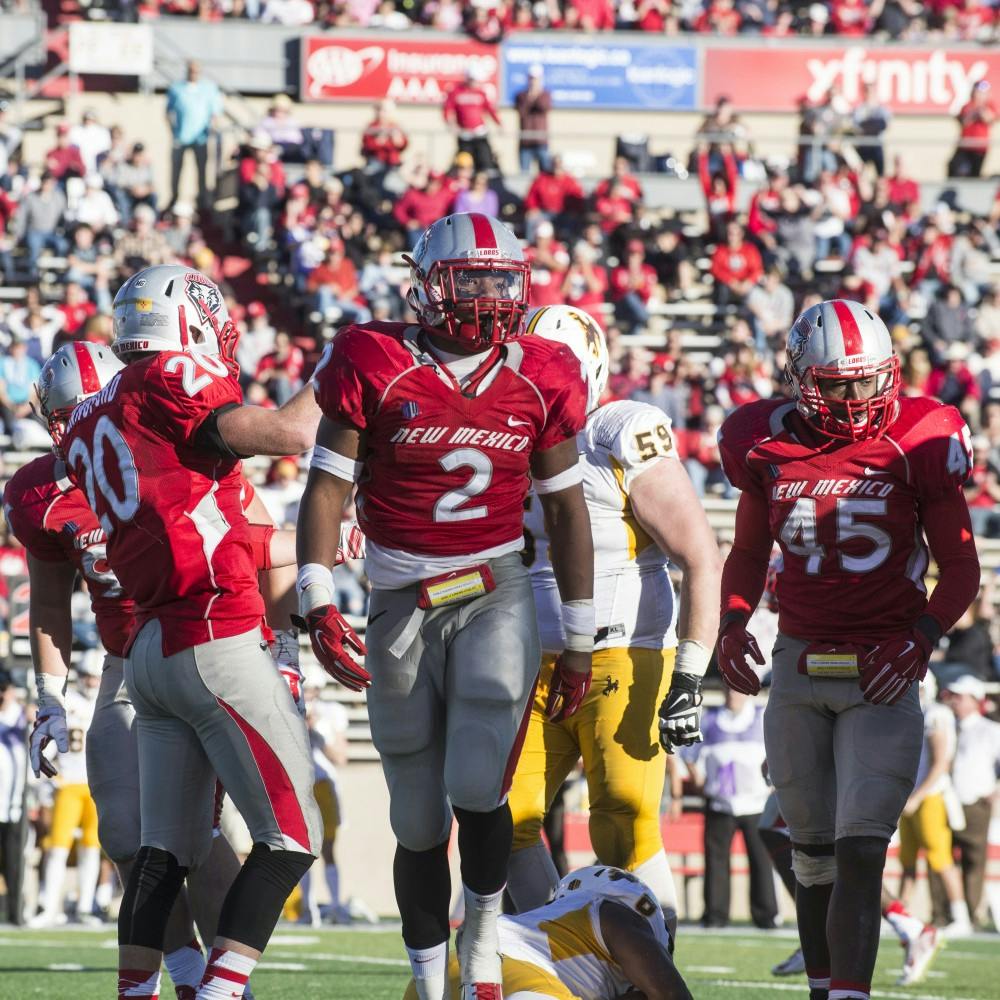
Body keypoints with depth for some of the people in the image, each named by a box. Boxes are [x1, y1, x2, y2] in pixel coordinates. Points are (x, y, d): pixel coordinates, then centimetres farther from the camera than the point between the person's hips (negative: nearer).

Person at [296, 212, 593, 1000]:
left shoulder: (538, 379, 1)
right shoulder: (375, 368, -6)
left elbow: (567, 512, 9)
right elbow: (326, 491, -5)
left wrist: (579, 642, 10)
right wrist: (320, 607, -15)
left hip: (496, 596, 0)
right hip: (401, 605, 0)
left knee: (478, 789, -17)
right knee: (419, 822, 7)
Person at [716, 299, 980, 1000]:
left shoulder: (917, 445, -5)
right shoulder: (769, 448, 2)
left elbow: (962, 568, 2)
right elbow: (749, 554, 19)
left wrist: (923, 637, -13)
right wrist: (732, 624, 2)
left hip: (882, 672, -3)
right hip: (799, 666, 3)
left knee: (861, 854, -14)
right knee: (815, 854, 11)